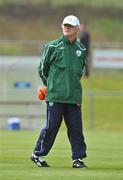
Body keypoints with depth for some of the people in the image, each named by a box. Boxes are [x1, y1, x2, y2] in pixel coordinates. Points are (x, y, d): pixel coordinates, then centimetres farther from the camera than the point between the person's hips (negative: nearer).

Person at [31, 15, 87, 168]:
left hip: (74, 97, 4)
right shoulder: (53, 47, 0)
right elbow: (42, 68, 7)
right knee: (51, 126, -2)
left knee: (76, 127, 1)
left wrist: (74, 86, 15)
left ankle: (78, 158, 7)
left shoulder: (81, 50, 11)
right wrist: (50, 86, 9)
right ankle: (37, 154, 12)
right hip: (55, 96, -4)